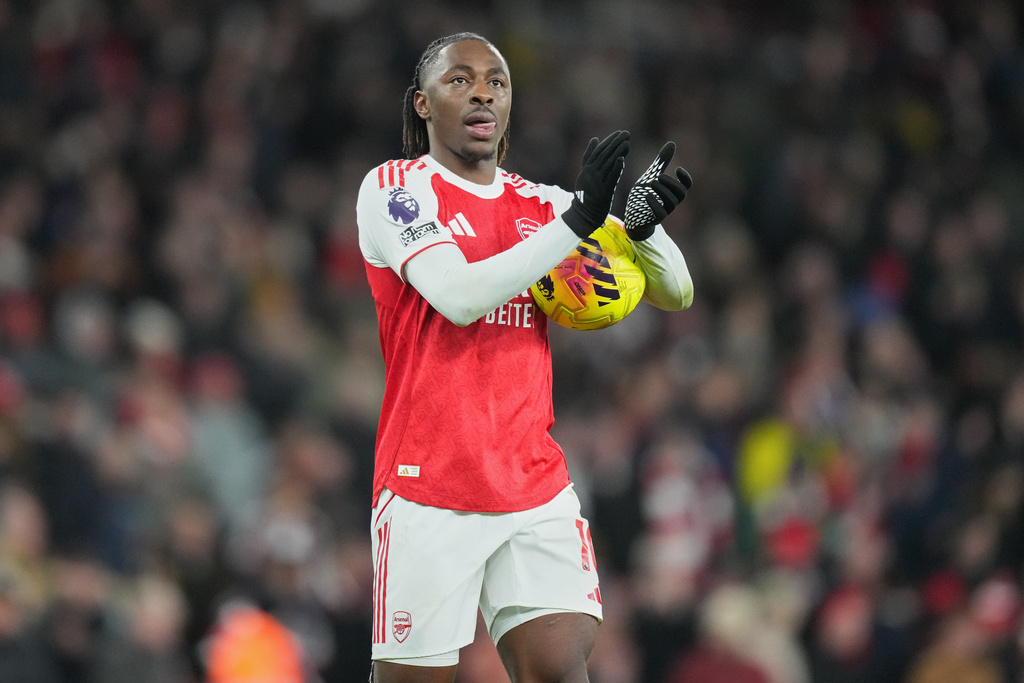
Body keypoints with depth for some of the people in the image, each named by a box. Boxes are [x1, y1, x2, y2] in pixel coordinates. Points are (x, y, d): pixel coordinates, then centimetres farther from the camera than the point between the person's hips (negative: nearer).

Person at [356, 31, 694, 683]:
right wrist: (578, 220, -22)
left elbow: (675, 293, 8)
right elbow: (459, 296, -18)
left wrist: (644, 224, -14)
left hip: (537, 488, 4)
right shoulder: (394, 188, -2)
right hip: (429, 491, -4)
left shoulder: (542, 205, 13)